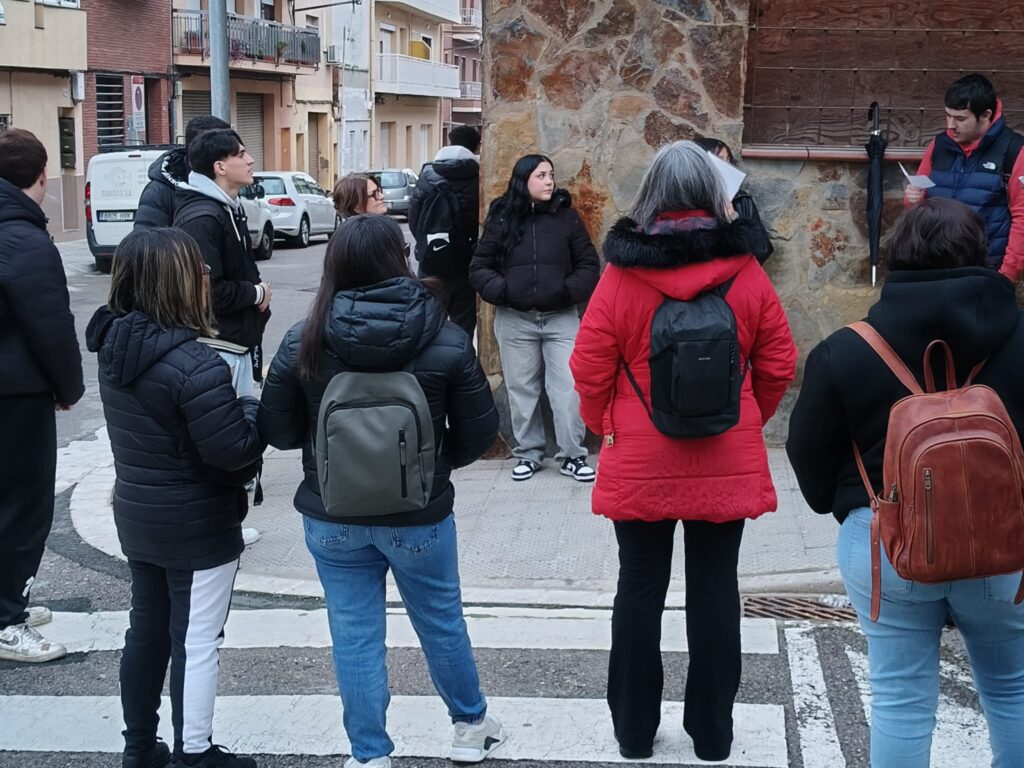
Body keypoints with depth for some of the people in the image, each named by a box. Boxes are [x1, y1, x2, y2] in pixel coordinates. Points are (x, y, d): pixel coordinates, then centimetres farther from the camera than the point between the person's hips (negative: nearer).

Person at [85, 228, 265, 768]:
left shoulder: (114, 347, -2)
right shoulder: (193, 363, -28)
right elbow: (234, 450, -26)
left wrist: (231, 409, 1)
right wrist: (253, 410, -7)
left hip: (136, 516, 8)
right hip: (197, 526, -8)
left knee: (146, 629, 20)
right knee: (196, 642, 7)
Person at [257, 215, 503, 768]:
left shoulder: (303, 342, -11)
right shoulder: (445, 340, -13)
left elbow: (277, 431, -3)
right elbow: (479, 432, -7)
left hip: (332, 517, 0)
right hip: (419, 515, 0)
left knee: (354, 634, 13)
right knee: (441, 621, 20)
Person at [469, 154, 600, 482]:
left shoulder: (566, 216, 3)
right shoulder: (501, 218, 3)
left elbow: (589, 266, 5)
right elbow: (479, 268, 5)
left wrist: (569, 291, -10)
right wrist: (501, 291, -10)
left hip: (561, 319, 0)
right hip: (514, 320, 1)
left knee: (569, 390, -3)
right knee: (522, 390, 9)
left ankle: (572, 455, 9)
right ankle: (528, 454, 21)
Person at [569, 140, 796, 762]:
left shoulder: (621, 276, -9)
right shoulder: (747, 274, -5)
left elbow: (590, 368, -7)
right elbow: (778, 365, 0)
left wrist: (605, 427, 10)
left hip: (639, 466, -1)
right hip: (728, 466, 1)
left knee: (640, 588, 11)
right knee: (716, 589, 10)